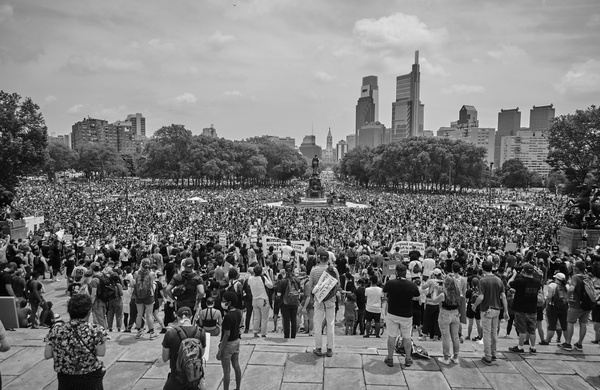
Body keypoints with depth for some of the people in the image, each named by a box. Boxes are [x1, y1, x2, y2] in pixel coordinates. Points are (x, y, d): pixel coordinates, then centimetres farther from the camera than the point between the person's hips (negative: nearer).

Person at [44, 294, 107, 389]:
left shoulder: (56, 329, -12)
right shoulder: (95, 330, -21)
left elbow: (47, 355, -5)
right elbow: (101, 353, -17)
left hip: (65, 378, 3)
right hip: (90, 377, -3)